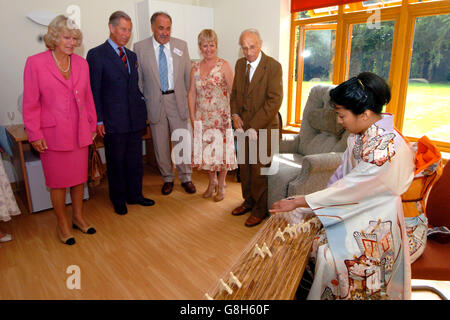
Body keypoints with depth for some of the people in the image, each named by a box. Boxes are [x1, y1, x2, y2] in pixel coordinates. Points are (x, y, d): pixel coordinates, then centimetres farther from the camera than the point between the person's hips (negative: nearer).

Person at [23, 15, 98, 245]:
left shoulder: (81, 63, 6)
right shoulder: (35, 62, -5)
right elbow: (30, 103, -5)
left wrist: (92, 126, 11)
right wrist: (35, 135, -7)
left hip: (80, 132, 4)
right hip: (53, 133, -4)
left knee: (80, 177, 13)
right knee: (57, 181, 8)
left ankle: (78, 217, 33)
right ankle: (62, 224, 26)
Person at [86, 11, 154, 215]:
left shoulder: (131, 56, 14)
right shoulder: (96, 55, -5)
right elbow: (94, 91, -6)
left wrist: (143, 109, 10)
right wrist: (98, 120, -10)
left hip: (135, 120, 6)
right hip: (113, 121, -5)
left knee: (135, 161, 13)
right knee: (116, 163, 7)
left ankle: (134, 195, 29)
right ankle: (118, 200, 24)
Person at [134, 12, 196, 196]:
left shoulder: (181, 45, 4)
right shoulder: (140, 48, -1)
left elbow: (188, 74, 8)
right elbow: (138, 79, 3)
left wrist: (188, 97, 4)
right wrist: (144, 101, -1)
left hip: (177, 100, 1)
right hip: (155, 102, 0)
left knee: (182, 142, 5)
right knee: (160, 145, 8)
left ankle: (186, 178, 22)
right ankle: (167, 179, 25)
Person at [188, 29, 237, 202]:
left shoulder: (224, 65, -4)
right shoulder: (195, 68, 8)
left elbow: (233, 91, -8)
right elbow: (192, 93, 9)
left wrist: (233, 114, -14)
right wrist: (192, 116, 4)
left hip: (221, 116, -4)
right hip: (202, 117, 4)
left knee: (221, 149, 2)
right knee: (206, 150, 9)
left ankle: (221, 186, 20)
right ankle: (212, 182, 30)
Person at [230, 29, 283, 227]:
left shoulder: (273, 66, -11)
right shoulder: (240, 64, 9)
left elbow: (274, 101, -16)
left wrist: (254, 127, -19)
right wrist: (235, 115, 1)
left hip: (263, 127, -6)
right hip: (242, 125, 6)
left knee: (259, 169, 1)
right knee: (244, 166, 15)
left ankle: (261, 209, 20)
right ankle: (248, 201, 34)